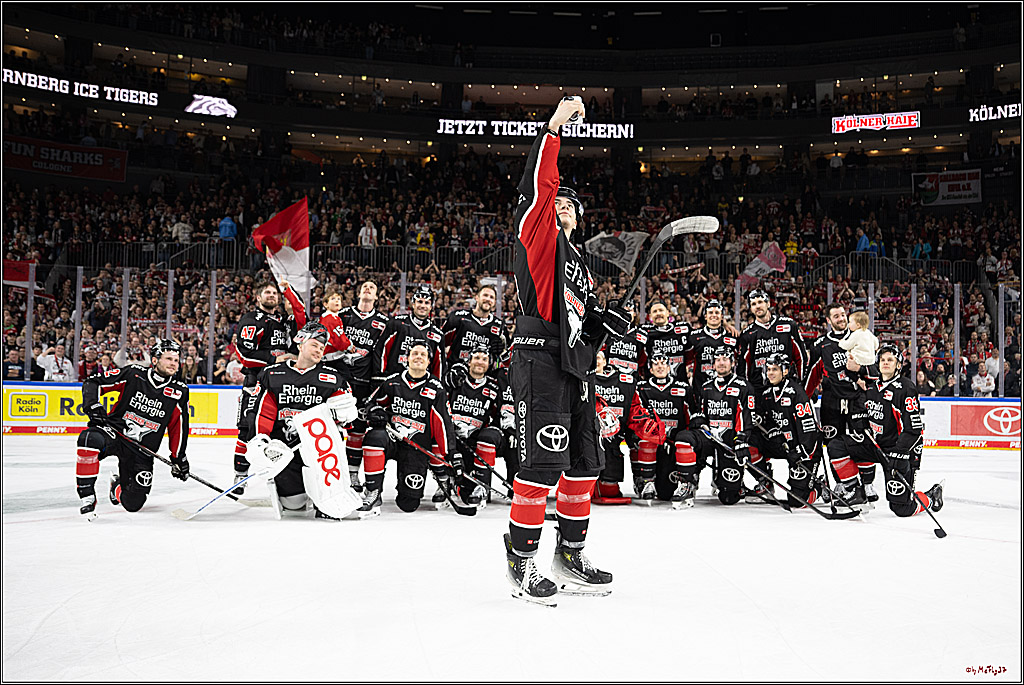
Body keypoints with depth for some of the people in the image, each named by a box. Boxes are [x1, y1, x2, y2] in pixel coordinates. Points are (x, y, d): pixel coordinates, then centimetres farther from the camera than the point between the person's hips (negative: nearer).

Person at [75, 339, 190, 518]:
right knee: (89, 438, -38)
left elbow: (178, 426, 11)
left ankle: (118, 484, 37)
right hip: (114, 431, -2)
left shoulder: (179, 392, -1)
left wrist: (179, 457, 11)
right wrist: (92, 404, -19)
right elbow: (93, 382, -2)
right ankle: (87, 496, -23)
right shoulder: (133, 374, -8)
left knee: (133, 503, -2)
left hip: (143, 450, 3)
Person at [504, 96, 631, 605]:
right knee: (543, 462, -13)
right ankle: (520, 560, -1)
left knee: (584, 463, 10)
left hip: (576, 365, 9)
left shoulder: (580, 263, 28)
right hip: (540, 358, -9)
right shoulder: (538, 235, 5)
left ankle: (570, 555, 22)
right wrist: (554, 128, -13)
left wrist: (604, 319, 11)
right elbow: (539, 185, -10)